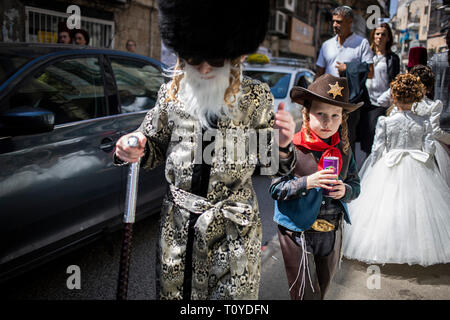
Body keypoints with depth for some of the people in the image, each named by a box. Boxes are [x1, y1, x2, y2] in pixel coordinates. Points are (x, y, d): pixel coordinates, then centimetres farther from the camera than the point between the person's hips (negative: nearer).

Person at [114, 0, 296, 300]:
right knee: (173, 293, 17)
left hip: (235, 227, -1)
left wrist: (282, 145, -23)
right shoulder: (172, 93, -4)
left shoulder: (256, 97, -8)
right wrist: (132, 150, -13)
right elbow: (154, 148, 10)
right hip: (179, 224, 2)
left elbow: (270, 166, -1)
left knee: (234, 296, 14)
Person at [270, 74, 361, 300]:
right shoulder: (292, 148, -14)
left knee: (322, 290, 22)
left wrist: (345, 190, -13)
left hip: (332, 232, 5)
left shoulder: (343, 149, 1)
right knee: (305, 294, 5)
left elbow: (355, 185, 9)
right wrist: (307, 182, -27)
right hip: (298, 232, -5)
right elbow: (275, 189, -13)